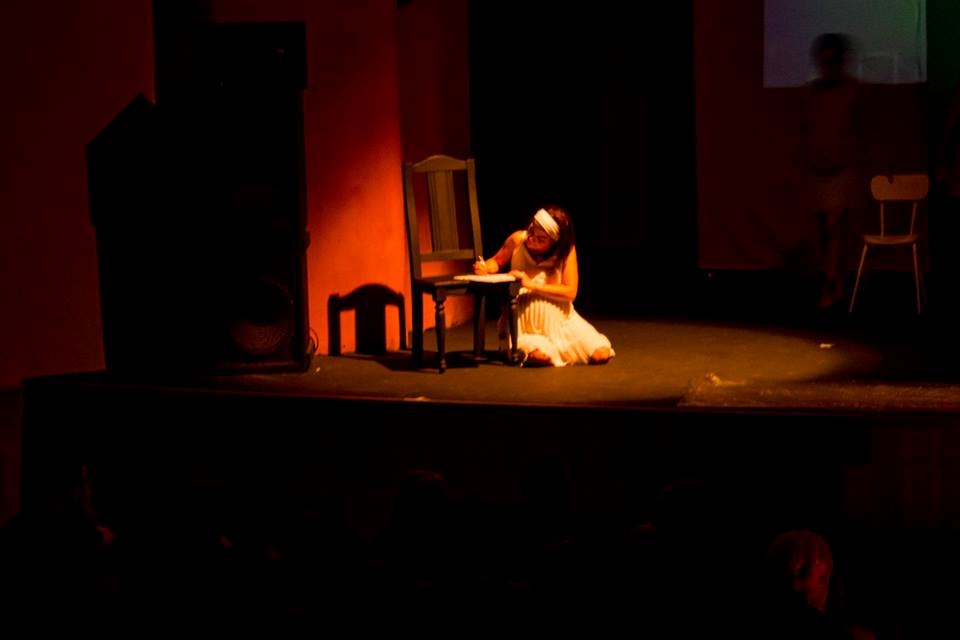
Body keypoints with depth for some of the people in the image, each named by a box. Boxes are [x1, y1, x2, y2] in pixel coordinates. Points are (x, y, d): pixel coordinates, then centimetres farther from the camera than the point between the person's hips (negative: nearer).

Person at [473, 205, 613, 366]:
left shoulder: (566, 250, -9)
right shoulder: (518, 240, -8)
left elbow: (570, 292, -14)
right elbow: (497, 261, 11)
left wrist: (531, 285, -23)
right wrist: (486, 268, -14)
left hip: (559, 316, 2)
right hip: (525, 318, -2)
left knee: (601, 355, -15)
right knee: (540, 356, -35)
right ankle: (524, 346, 2)